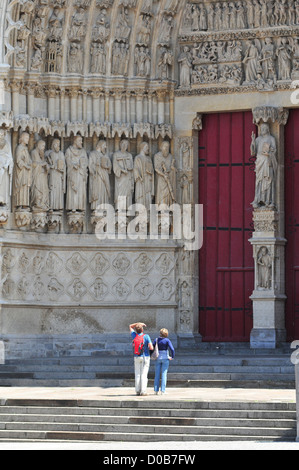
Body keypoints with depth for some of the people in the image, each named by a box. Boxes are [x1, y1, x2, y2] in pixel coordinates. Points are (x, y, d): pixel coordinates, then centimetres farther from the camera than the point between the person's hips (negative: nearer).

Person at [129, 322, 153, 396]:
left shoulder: (134, 335, 0)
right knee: (144, 374, -4)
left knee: (137, 374, 6)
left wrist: (140, 324, 12)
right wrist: (148, 348, 8)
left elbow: (131, 326, 19)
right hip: (145, 357, -3)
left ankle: (137, 391, 4)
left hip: (137, 357, 3)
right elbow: (151, 348, -15)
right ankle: (143, 391, -9)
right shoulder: (146, 336, -12)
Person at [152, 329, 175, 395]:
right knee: (164, 374, 0)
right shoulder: (167, 340, -8)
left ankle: (156, 390, 9)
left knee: (157, 374, 9)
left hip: (158, 358, 3)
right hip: (165, 358, -3)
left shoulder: (156, 340, 1)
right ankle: (163, 390, -2)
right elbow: (172, 349, -16)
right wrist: (172, 357, -4)